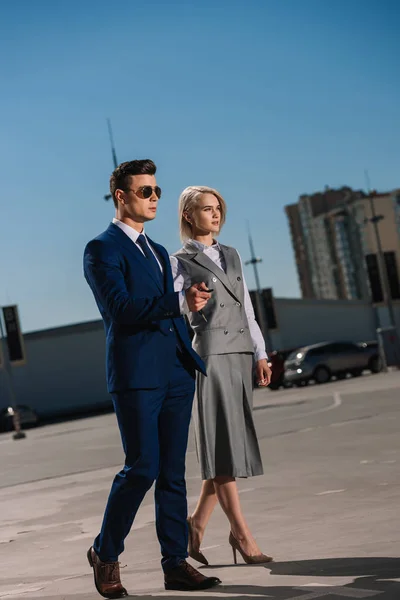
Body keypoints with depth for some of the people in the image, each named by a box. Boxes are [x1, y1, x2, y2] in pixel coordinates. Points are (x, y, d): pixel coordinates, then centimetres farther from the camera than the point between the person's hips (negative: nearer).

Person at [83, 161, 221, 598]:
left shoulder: (158, 251, 22)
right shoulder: (102, 249, -4)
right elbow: (121, 308, -18)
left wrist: (192, 359, 18)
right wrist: (180, 301, -27)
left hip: (175, 373, 7)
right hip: (136, 374, -7)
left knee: (173, 471, 6)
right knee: (142, 468, -9)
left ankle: (175, 564, 10)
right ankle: (105, 553, 10)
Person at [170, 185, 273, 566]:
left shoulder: (232, 256, 19)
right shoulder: (180, 263, 2)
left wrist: (260, 355, 12)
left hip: (240, 353, 6)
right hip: (210, 353, -6)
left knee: (231, 445, 5)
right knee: (222, 443, -5)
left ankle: (197, 524, 16)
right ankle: (241, 533, -1)